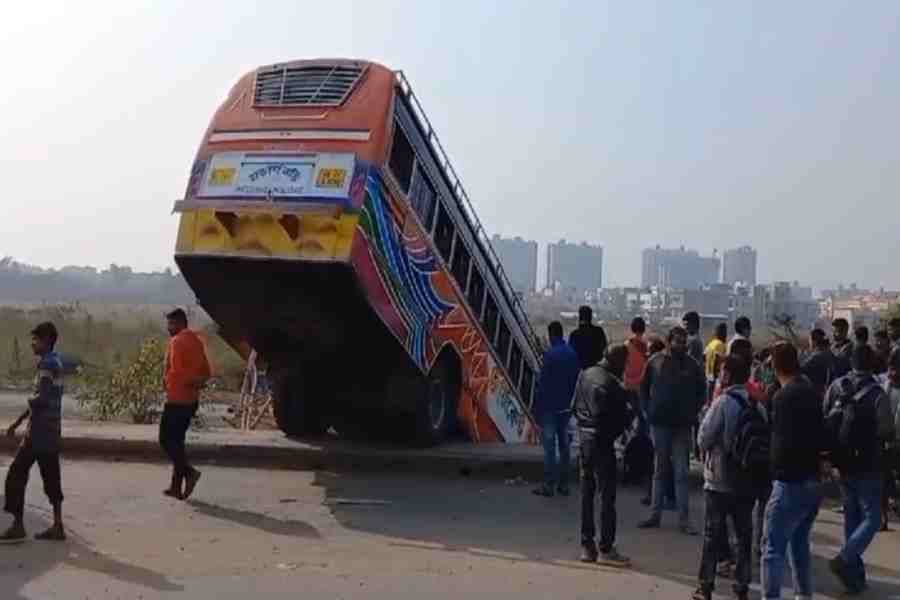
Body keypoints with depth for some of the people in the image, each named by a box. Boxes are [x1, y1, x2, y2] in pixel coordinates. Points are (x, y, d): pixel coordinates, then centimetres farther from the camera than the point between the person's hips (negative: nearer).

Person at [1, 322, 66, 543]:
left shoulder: (47, 363, -13)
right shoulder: (56, 362, 16)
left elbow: (39, 400, -19)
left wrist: (30, 429, -12)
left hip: (40, 431, -9)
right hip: (52, 433, 9)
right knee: (51, 478, 10)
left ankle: (18, 526, 3)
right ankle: (57, 526, 12)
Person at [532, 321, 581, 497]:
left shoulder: (550, 354, -14)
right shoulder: (573, 354, 5)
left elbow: (543, 383, -13)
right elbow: (576, 380, 9)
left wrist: (537, 408, -7)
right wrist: (572, 403, 16)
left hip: (550, 407, -6)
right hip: (566, 407, 6)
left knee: (549, 446, -3)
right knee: (564, 445, 11)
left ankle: (548, 485, -2)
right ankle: (564, 484, 15)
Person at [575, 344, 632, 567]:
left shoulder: (586, 375, 9)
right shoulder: (611, 384, -17)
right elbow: (619, 417, -14)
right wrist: (629, 413, 5)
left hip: (584, 436, 8)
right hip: (601, 441, -8)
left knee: (587, 493, 13)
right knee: (607, 494, -1)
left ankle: (587, 546, 19)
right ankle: (606, 549, 3)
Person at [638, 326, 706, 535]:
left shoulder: (692, 365, -2)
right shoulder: (655, 361, -2)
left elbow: (702, 390, 10)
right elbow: (644, 387, 9)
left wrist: (693, 412, 1)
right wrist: (648, 410, 2)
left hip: (682, 425, -1)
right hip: (659, 423, 1)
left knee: (681, 473, 2)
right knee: (659, 471, 11)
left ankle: (684, 519, 7)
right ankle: (655, 514, 19)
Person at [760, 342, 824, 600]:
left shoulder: (783, 396, -16)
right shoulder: (813, 394, 8)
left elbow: (783, 443, -18)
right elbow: (822, 435, 12)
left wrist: (775, 468, -4)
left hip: (791, 483, -8)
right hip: (813, 481, 8)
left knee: (773, 548, -4)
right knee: (800, 542, 21)